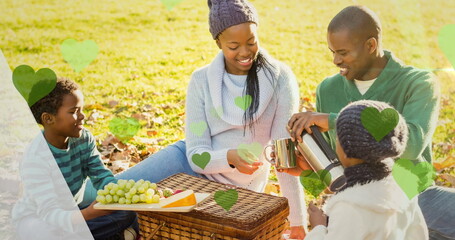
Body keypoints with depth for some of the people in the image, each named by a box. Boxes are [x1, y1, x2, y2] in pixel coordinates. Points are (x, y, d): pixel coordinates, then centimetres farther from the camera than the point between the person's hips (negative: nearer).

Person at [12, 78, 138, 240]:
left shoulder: (84, 139, -9)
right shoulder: (36, 160, -29)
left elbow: (102, 176, -5)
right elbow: (50, 213, -33)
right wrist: (89, 213, -52)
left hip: (72, 211, 5)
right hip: (36, 220, -5)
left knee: (127, 215, -14)